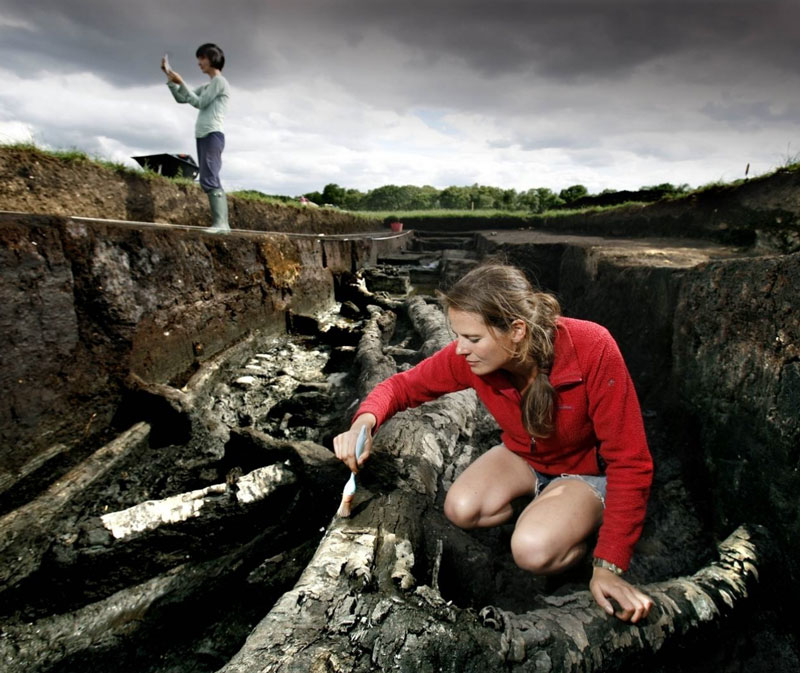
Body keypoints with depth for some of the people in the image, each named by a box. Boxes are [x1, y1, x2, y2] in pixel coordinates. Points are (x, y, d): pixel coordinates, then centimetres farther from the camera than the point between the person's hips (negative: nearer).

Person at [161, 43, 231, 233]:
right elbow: (181, 98, 26)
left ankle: (220, 223, -27)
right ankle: (222, 223, -2)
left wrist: (180, 83, -1)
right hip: (203, 136, 9)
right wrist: (169, 76, 18)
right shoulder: (206, 86, 28)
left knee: (209, 180, -20)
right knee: (211, 181, 2)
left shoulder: (219, 81, 1)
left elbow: (200, 103, -6)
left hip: (213, 135, -9)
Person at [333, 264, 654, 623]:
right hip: (523, 456, 4)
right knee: (461, 509, -22)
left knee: (532, 551, -28)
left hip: (587, 470, -4)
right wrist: (364, 423, -33)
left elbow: (629, 461, -26)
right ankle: (544, 511, 7)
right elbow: (403, 385, -9)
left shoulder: (593, 350, -34)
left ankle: (588, 521, 5)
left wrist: (609, 566, -24)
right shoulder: (467, 356, -23)